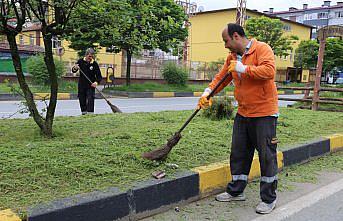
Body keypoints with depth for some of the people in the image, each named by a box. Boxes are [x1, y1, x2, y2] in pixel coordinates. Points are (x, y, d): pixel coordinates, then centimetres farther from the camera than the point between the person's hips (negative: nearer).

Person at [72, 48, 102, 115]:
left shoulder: (95, 64, -7)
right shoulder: (81, 61, 1)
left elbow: (99, 76, -8)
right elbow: (73, 71, 8)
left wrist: (96, 82, -28)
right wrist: (75, 68, -16)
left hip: (91, 85, -3)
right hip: (81, 84, 3)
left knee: (90, 99, -12)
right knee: (81, 99, 10)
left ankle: (90, 113, -10)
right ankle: (84, 112, 26)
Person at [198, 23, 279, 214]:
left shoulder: (262, 49, -12)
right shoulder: (233, 56, 12)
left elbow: (269, 71, -27)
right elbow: (221, 76, 12)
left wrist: (244, 69, -22)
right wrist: (208, 91, -2)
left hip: (264, 114, -7)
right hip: (243, 114, 8)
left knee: (267, 156, 1)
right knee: (238, 154, 13)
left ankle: (269, 198, 15)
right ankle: (236, 191, 28)